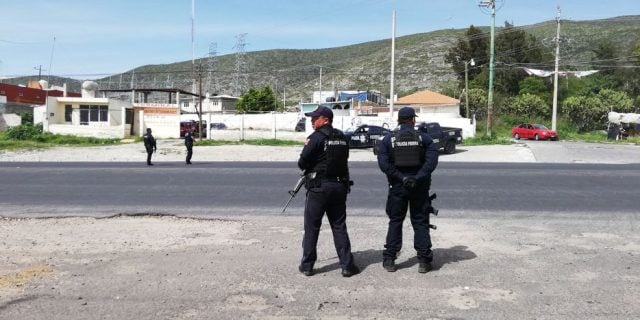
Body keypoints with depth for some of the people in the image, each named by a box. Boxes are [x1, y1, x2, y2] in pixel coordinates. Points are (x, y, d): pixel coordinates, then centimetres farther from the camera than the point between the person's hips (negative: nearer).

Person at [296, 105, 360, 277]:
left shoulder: (316, 137, -10)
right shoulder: (342, 138, 8)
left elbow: (302, 163, -12)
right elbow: (343, 159, 12)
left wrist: (305, 167, 9)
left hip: (319, 187, -5)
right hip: (339, 186, 5)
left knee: (311, 227, 6)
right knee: (339, 226, 10)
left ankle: (307, 265, 13)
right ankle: (347, 265, 10)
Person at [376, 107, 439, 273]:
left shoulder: (388, 139, 0)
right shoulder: (424, 138, 0)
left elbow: (383, 163, -11)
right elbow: (431, 161, -13)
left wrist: (400, 178, -11)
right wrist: (418, 178, -15)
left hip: (397, 186, 0)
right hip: (420, 187, 0)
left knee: (395, 222, 11)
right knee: (420, 222, 8)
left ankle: (389, 260, 13)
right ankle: (424, 261, 9)